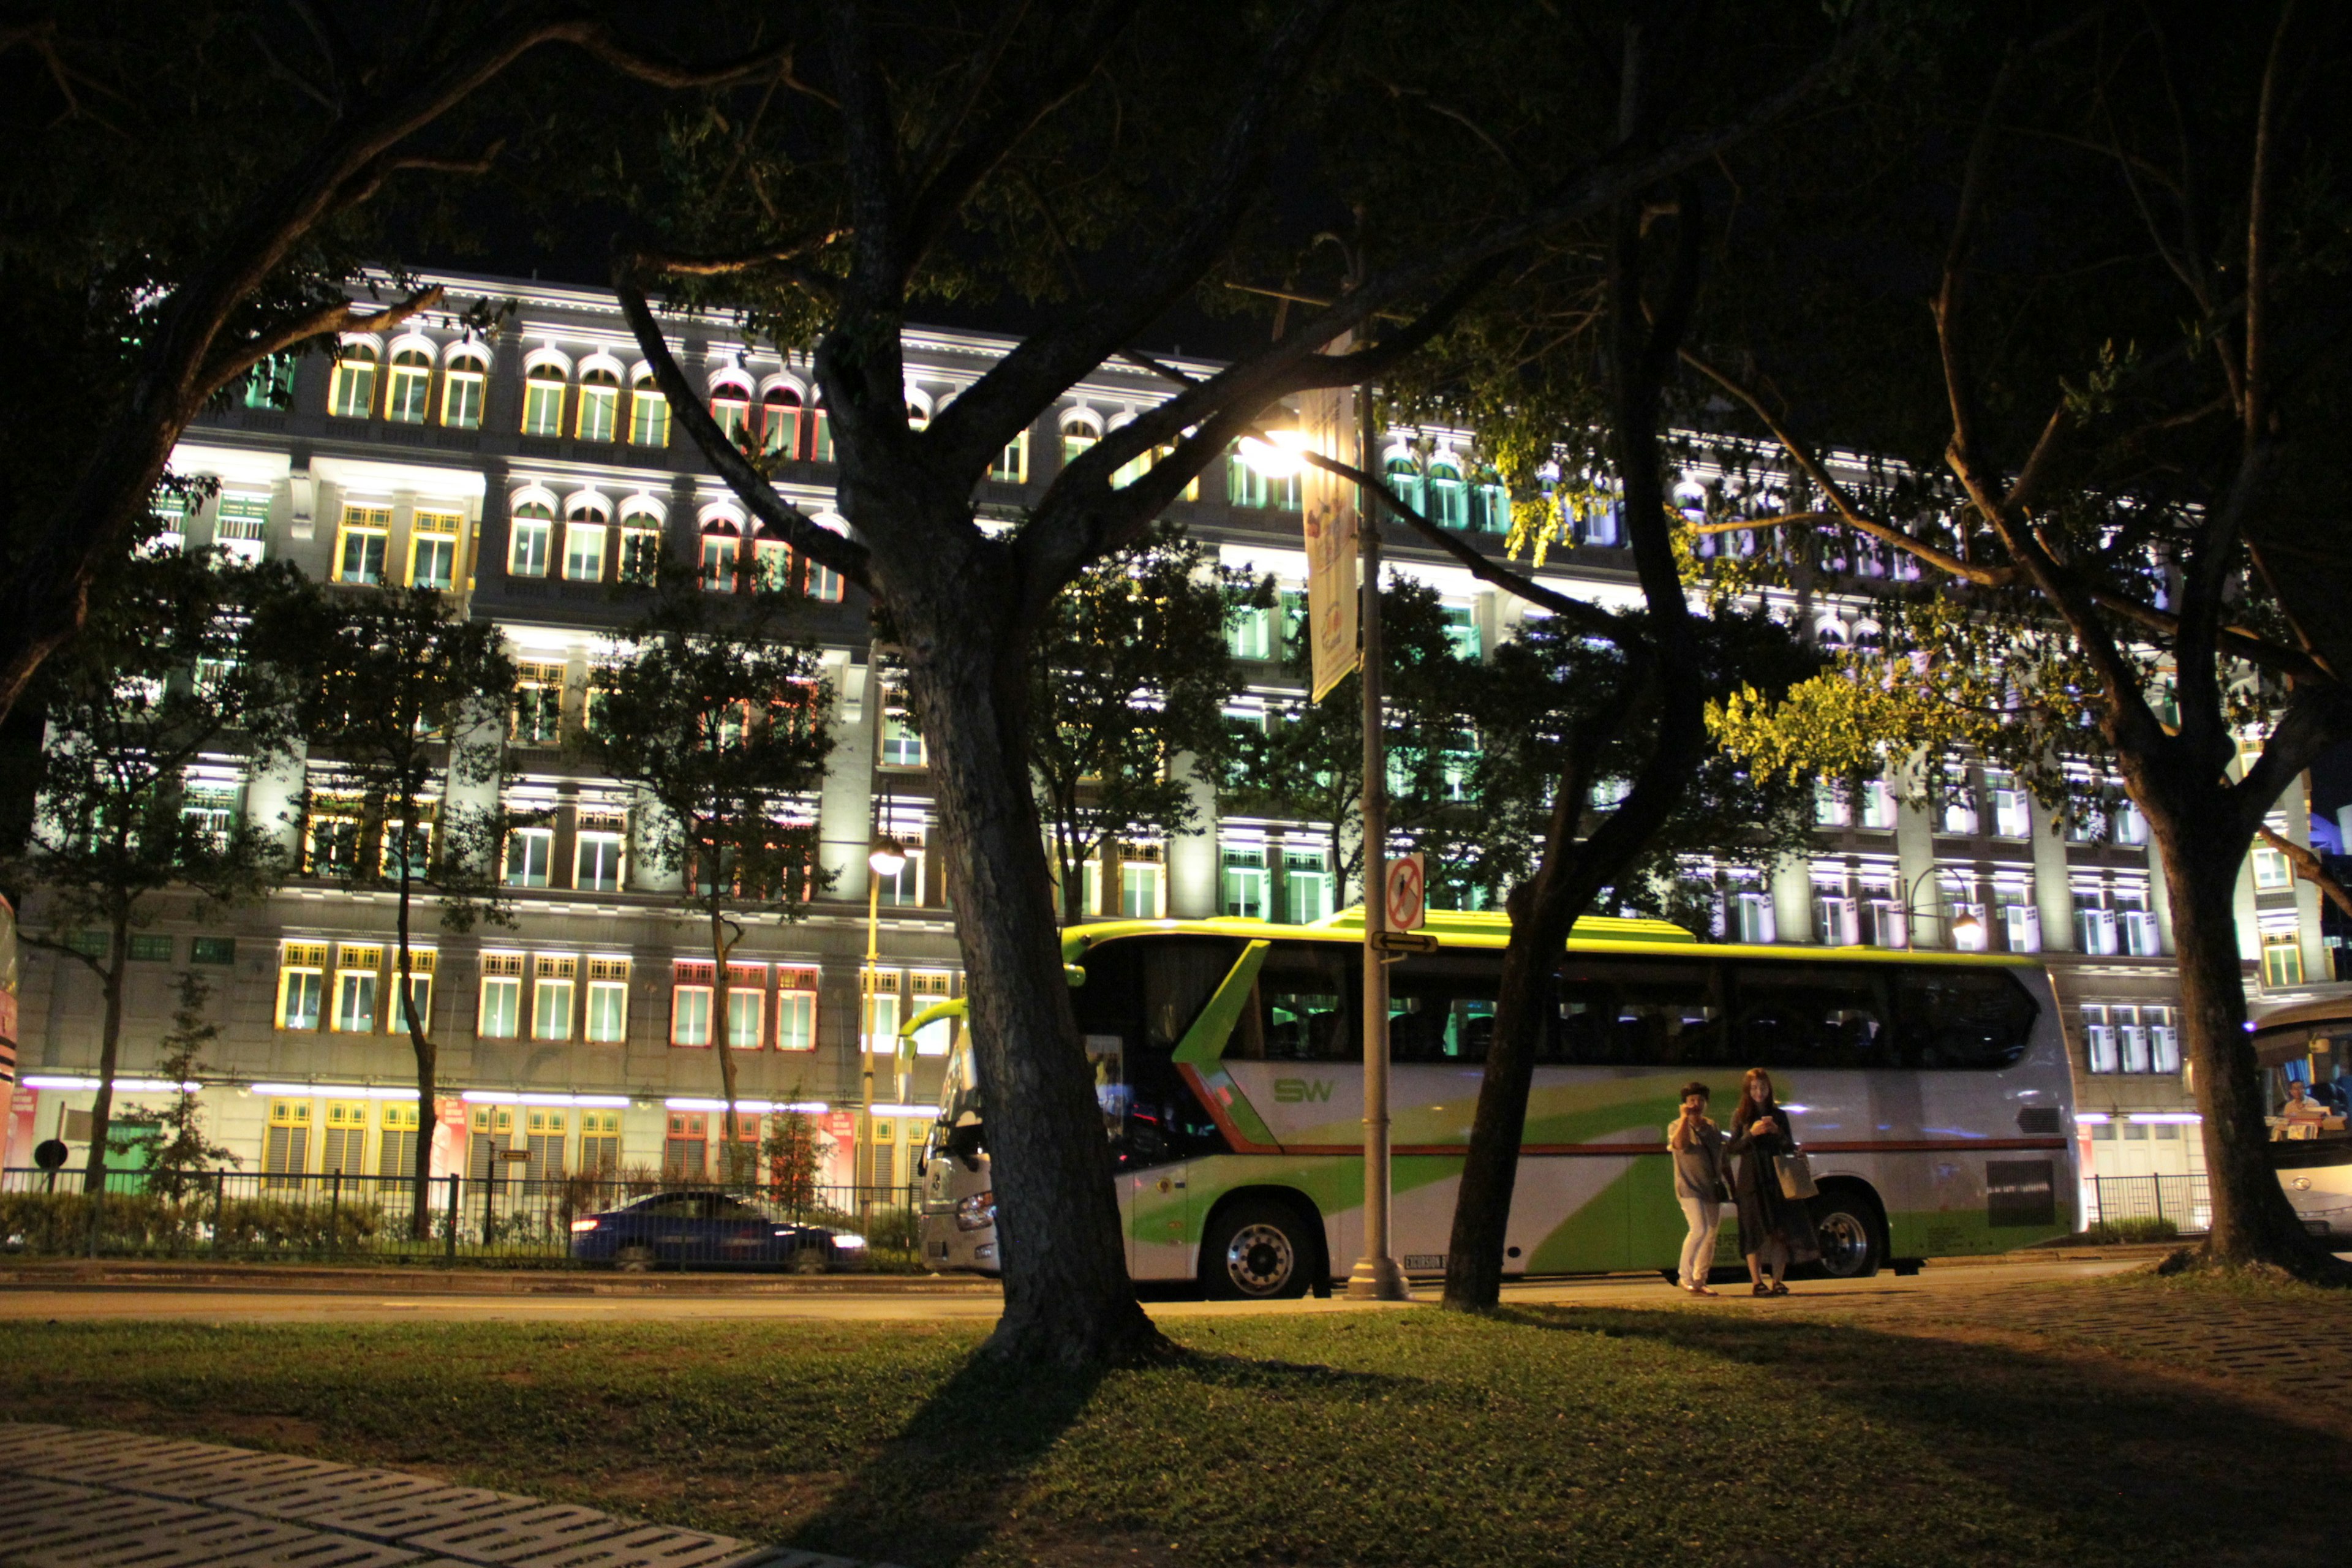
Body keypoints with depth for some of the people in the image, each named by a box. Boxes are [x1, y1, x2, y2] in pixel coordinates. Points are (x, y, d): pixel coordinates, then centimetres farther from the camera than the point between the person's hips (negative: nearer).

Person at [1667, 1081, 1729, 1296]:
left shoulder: (1713, 1127, 15)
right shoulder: (1677, 1126, 0)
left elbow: (1723, 1159, 21)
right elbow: (1680, 1144, -24)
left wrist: (1731, 1185, 18)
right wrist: (1686, 1118, -20)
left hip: (1713, 1189, 6)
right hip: (1690, 1188, -6)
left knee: (1710, 1236, 6)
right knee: (1699, 1229, -20)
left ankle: (1699, 1281, 15)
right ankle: (1685, 1277, -10)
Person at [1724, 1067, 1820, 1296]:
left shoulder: (1779, 1115, 10)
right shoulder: (1740, 1115, 4)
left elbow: (1790, 1148, 9)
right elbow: (1731, 1149, -1)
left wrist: (1778, 1132, -10)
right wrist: (1752, 1133, -15)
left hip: (1777, 1180, 2)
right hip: (1752, 1180, -2)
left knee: (1782, 1230, -2)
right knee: (1756, 1232, -3)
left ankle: (1778, 1281, 4)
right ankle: (1757, 1282, 1)